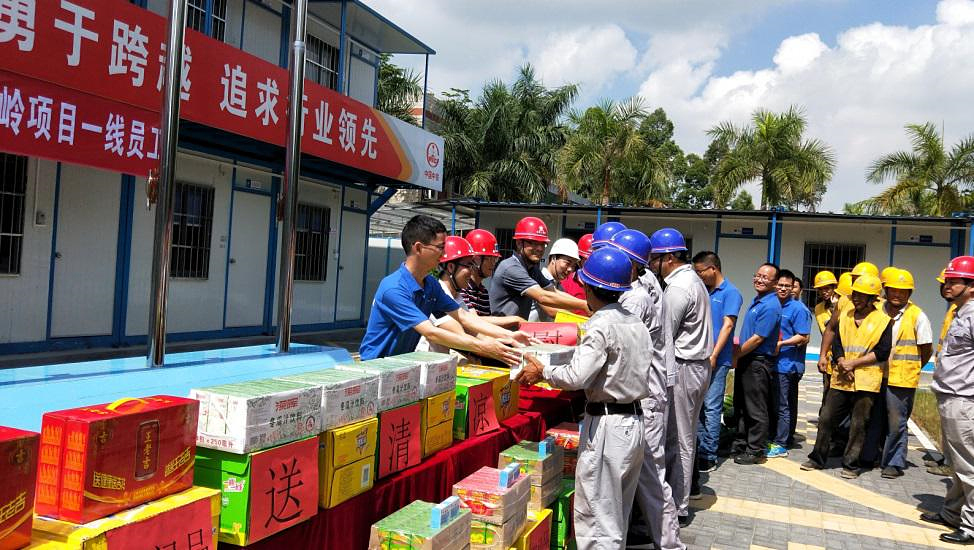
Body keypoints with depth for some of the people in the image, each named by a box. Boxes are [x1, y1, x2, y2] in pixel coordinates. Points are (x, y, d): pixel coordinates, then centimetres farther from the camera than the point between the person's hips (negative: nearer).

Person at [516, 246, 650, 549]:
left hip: (607, 425, -9)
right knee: (618, 514, 18)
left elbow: (576, 376, -22)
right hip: (635, 420, 9)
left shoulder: (601, 324, -16)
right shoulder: (636, 323, 9)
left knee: (596, 515, 0)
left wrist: (541, 372, -7)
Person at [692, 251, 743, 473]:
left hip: (716, 360, -7)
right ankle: (699, 449, 19)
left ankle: (708, 457, 1)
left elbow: (727, 326, -12)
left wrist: (713, 356, -16)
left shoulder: (730, 293, -5)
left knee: (711, 407, -4)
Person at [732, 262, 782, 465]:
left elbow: (758, 338, -20)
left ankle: (756, 451, 9)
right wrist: (738, 347, 13)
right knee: (741, 406, 16)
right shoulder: (756, 301, 13)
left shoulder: (770, 306, -17)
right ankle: (741, 444, 27)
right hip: (746, 361, 10)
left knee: (756, 409, 0)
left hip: (758, 363, -10)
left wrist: (737, 354, -12)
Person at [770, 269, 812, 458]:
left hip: (788, 365, -8)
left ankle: (780, 444, 1)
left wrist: (780, 344, -16)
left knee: (783, 406, -4)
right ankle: (787, 439, 25)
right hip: (775, 363, 8)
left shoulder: (798, 309, -10)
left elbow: (803, 337, -14)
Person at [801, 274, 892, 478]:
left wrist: (853, 363, -12)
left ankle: (851, 464, 15)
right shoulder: (844, 316, 11)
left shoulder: (883, 321, -2)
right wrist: (841, 363, -11)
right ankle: (817, 458, 16)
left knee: (858, 424, 3)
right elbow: (836, 343, 7)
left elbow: (882, 352, -9)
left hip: (866, 382, -4)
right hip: (841, 380, 4)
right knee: (826, 418, 5)